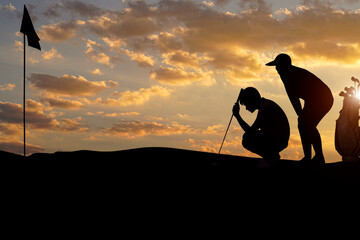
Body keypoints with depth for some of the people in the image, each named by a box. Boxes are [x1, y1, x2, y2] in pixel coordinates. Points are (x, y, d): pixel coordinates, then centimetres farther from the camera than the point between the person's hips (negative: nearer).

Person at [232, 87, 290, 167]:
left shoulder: (265, 108, -22)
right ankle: (273, 156, 14)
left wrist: (237, 116, -20)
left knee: (246, 140, -21)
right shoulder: (266, 103, 9)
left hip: (277, 142, -10)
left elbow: (250, 131, -23)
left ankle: (271, 157, -5)